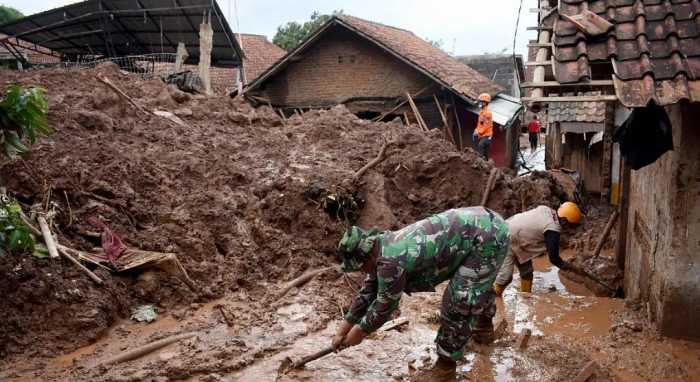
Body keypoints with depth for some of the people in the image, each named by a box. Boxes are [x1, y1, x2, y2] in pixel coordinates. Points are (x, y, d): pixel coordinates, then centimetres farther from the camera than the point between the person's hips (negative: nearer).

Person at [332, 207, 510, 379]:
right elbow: (367, 293, 13)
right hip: (480, 223, 10)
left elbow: (384, 306, -12)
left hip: (487, 235, -10)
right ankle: (485, 326, 57)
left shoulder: (390, 262, -25)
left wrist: (358, 332, 5)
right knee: (478, 283, 32)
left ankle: (446, 362, 9)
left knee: (458, 300, -8)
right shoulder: (382, 247, 4)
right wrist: (341, 331, 16)